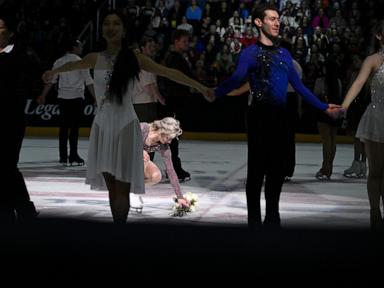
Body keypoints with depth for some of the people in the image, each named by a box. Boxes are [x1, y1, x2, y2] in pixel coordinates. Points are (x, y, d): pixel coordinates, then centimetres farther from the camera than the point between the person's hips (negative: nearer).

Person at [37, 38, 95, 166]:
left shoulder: (59, 62, 6)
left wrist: (43, 96, 11)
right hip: (77, 97, -4)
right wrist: (95, 97, -3)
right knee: (74, 127, -1)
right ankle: (73, 156, 0)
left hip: (63, 98, 4)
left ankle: (63, 157, 8)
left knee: (64, 127, 7)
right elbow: (88, 82, -8)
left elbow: (51, 81, 4)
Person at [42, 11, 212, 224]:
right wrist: (53, 72, 43)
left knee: (122, 190, -5)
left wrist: (200, 88, -2)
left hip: (125, 126, -3)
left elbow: (170, 73, -2)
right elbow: (72, 65, 25)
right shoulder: (95, 58, 5)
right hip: (103, 126, 3)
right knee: (111, 188, 6)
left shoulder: (134, 58, -3)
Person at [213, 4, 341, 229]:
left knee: (278, 168, 10)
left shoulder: (284, 54, 15)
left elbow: (299, 86, 18)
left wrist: (323, 107, 16)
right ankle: (255, 220, 8)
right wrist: (214, 93, -38)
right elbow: (237, 79, -20)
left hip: (281, 116, 6)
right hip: (260, 115, -6)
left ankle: (272, 217, 21)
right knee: (258, 168, -1)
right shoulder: (251, 53, -4)